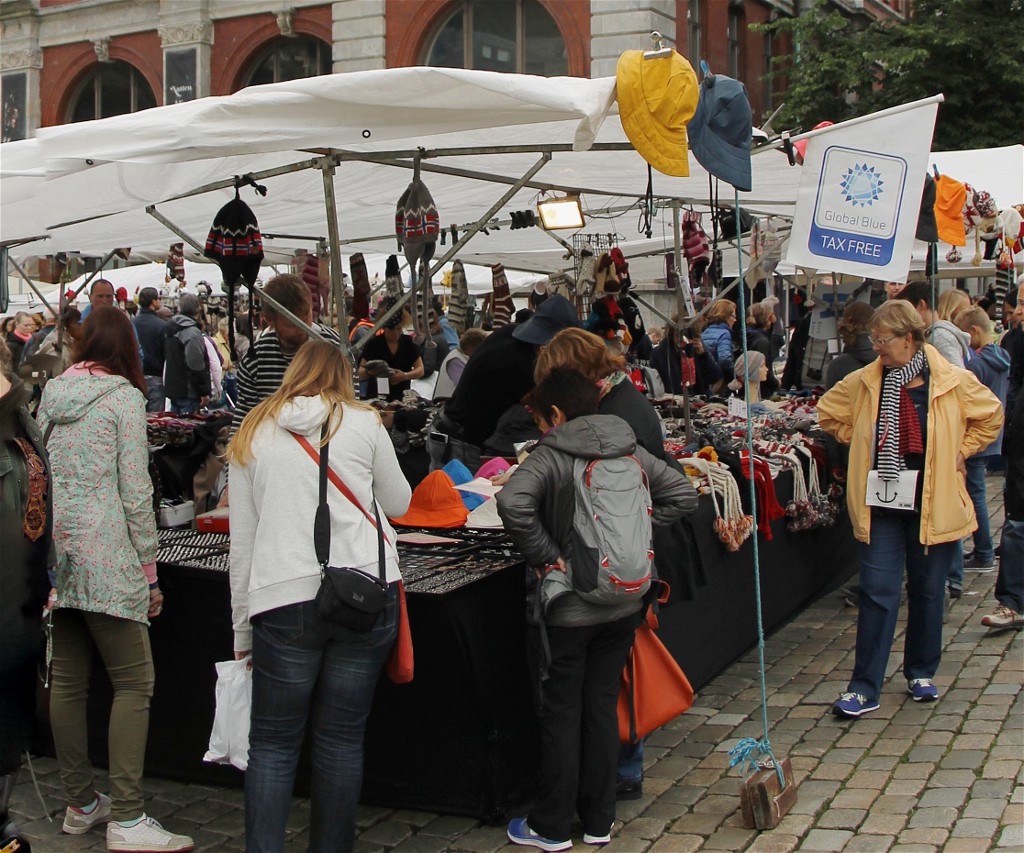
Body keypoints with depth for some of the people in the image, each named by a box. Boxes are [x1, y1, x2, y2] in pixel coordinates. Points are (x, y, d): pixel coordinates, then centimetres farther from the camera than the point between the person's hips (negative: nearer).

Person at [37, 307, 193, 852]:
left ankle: (80, 804, 20)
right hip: (103, 555, -7)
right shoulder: (123, 396, -6)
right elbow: (134, 490, -9)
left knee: (67, 681, 11)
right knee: (133, 682, -4)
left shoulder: (51, 394, 12)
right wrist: (149, 570, -5)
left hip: (53, 551, 7)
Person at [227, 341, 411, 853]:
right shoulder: (362, 424, 5)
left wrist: (242, 628, 14)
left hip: (284, 600, 0)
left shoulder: (253, 434, 10)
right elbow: (399, 503, 18)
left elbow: (241, 541, 9)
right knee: (341, 738, 9)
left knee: (273, 742, 7)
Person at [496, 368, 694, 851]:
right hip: (623, 605, 5)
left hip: (565, 609, -5)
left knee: (560, 715, 7)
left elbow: (512, 503, -32)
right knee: (602, 707, 15)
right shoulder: (629, 450, 2)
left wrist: (544, 554, -21)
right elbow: (682, 493, 5)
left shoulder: (550, 456, -15)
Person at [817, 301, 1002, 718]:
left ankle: (921, 673, 30)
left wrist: (959, 452, 2)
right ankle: (864, 688, 0)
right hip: (881, 503, 0)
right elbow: (828, 413, 15)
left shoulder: (954, 382, -6)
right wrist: (861, 444, 7)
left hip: (934, 505, 0)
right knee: (877, 594, -4)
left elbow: (991, 417, 10)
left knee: (928, 592, 12)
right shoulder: (862, 383, -1)